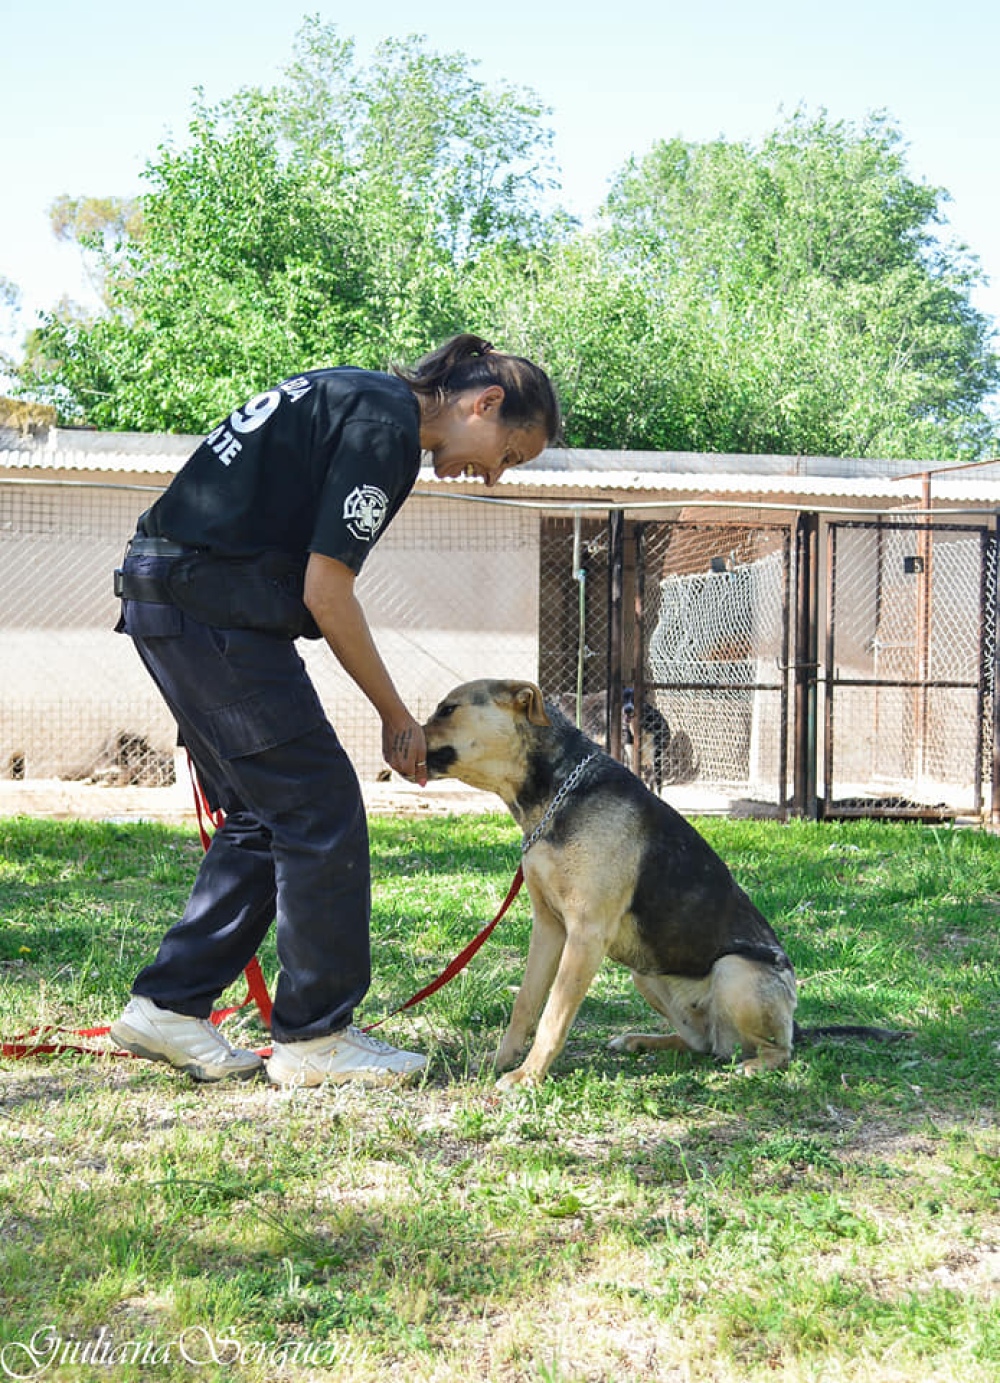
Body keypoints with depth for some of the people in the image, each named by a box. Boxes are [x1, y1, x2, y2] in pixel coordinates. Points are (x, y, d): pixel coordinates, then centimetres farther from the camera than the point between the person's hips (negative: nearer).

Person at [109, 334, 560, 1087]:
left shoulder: (356, 396, 18)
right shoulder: (385, 425, -13)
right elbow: (326, 592, -15)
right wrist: (397, 717, -6)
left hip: (164, 596, 10)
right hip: (212, 603, -10)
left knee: (263, 817, 13)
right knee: (322, 811, -5)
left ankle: (169, 1004, 16)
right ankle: (316, 1037, 3)